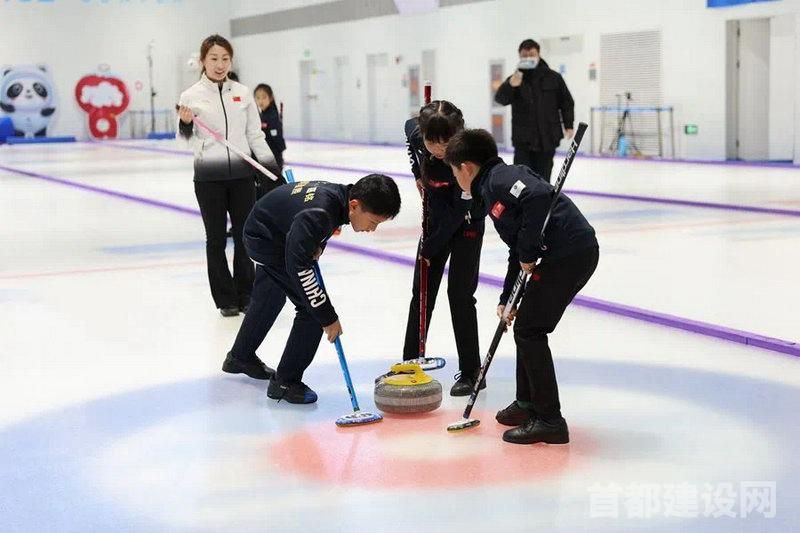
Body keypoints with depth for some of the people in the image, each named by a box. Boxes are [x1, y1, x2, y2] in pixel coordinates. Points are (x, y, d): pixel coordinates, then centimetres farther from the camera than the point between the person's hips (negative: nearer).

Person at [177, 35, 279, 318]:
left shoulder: (242, 93, 6)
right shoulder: (191, 95, -3)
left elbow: (255, 135, 10)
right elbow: (187, 139, 2)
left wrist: (273, 166, 3)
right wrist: (185, 124, -18)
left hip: (241, 173, 2)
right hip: (209, 176, -2)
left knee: (245, 234, 7)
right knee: (216, 238, 5)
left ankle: (245, 294, 20)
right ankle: (226, 299, 14)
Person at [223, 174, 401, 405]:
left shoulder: (341, 194, -15)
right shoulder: (318, 214, -40)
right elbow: (298, 266, -38)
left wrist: (317, 245, -5)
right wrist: (328, 316, -33)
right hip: (266, 239, -9)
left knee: (269, 300, 29)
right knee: (312, 308, -15)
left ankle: (240, 358, 53)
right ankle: (285, 382, -3)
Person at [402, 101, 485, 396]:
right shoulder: (417, 132, -19)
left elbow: (458, 213, -28)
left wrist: (430, 249, -20)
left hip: (465, 226, -6)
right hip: (436, 219, 6)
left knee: (459, 293, -8)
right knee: (422, 291, 9)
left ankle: (471, 371, 2)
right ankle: (410, 363, 18)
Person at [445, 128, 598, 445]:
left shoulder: (500, 178, -5)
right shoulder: (492, 192, 25)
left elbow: (539, 196, -25)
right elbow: (517, 253, 30)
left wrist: (528, 253, -17)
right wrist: (507, 298, 28)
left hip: (569, 251, -10)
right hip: (577, 252, 10)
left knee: (529, 330, -4)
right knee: (526, 326, 21)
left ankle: (549, 421, -1)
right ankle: (528, 403, 34)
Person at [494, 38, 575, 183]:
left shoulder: (553, 78, 2)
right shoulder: (515, 79, -1)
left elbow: (566, 102, 10)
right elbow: (501, 98, -17)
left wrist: (568, 125, 2)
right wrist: (510, 86, -38)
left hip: (548, 138, 1)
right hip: (523, 139, -1)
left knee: (543, 179, 9)